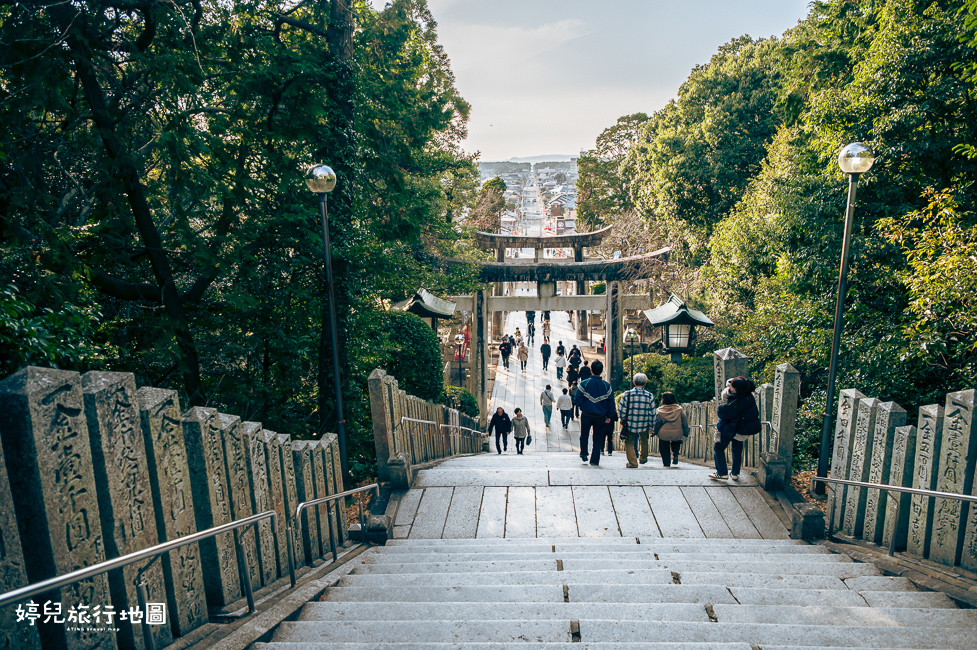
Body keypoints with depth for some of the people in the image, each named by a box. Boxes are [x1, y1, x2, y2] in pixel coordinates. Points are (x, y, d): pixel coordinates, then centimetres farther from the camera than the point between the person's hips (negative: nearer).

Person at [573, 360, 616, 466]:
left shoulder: (584, 383, -11)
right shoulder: (606, 386, -6)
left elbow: (577, 399, -10)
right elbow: (611, 402, -2)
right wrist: (609, 416, 6)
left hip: (586, 415, 0)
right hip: (601, 416, 1)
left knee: (584, 436, 22)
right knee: (598, 439, 10)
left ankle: (583, 454, 29)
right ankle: (594, 461, 9)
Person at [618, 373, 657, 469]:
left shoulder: (627, 394, -11)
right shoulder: (650, 396, -7)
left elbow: (621, 410, -7)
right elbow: (652, 413, -2)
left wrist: (622, 420, 10)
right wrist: (651, 426, 7)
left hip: (630, 424, -2)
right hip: (644, 425, 2)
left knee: (629, 443, 12)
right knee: (644, 440, 28)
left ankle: (633, 463, 4)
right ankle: (643, 459, 42)